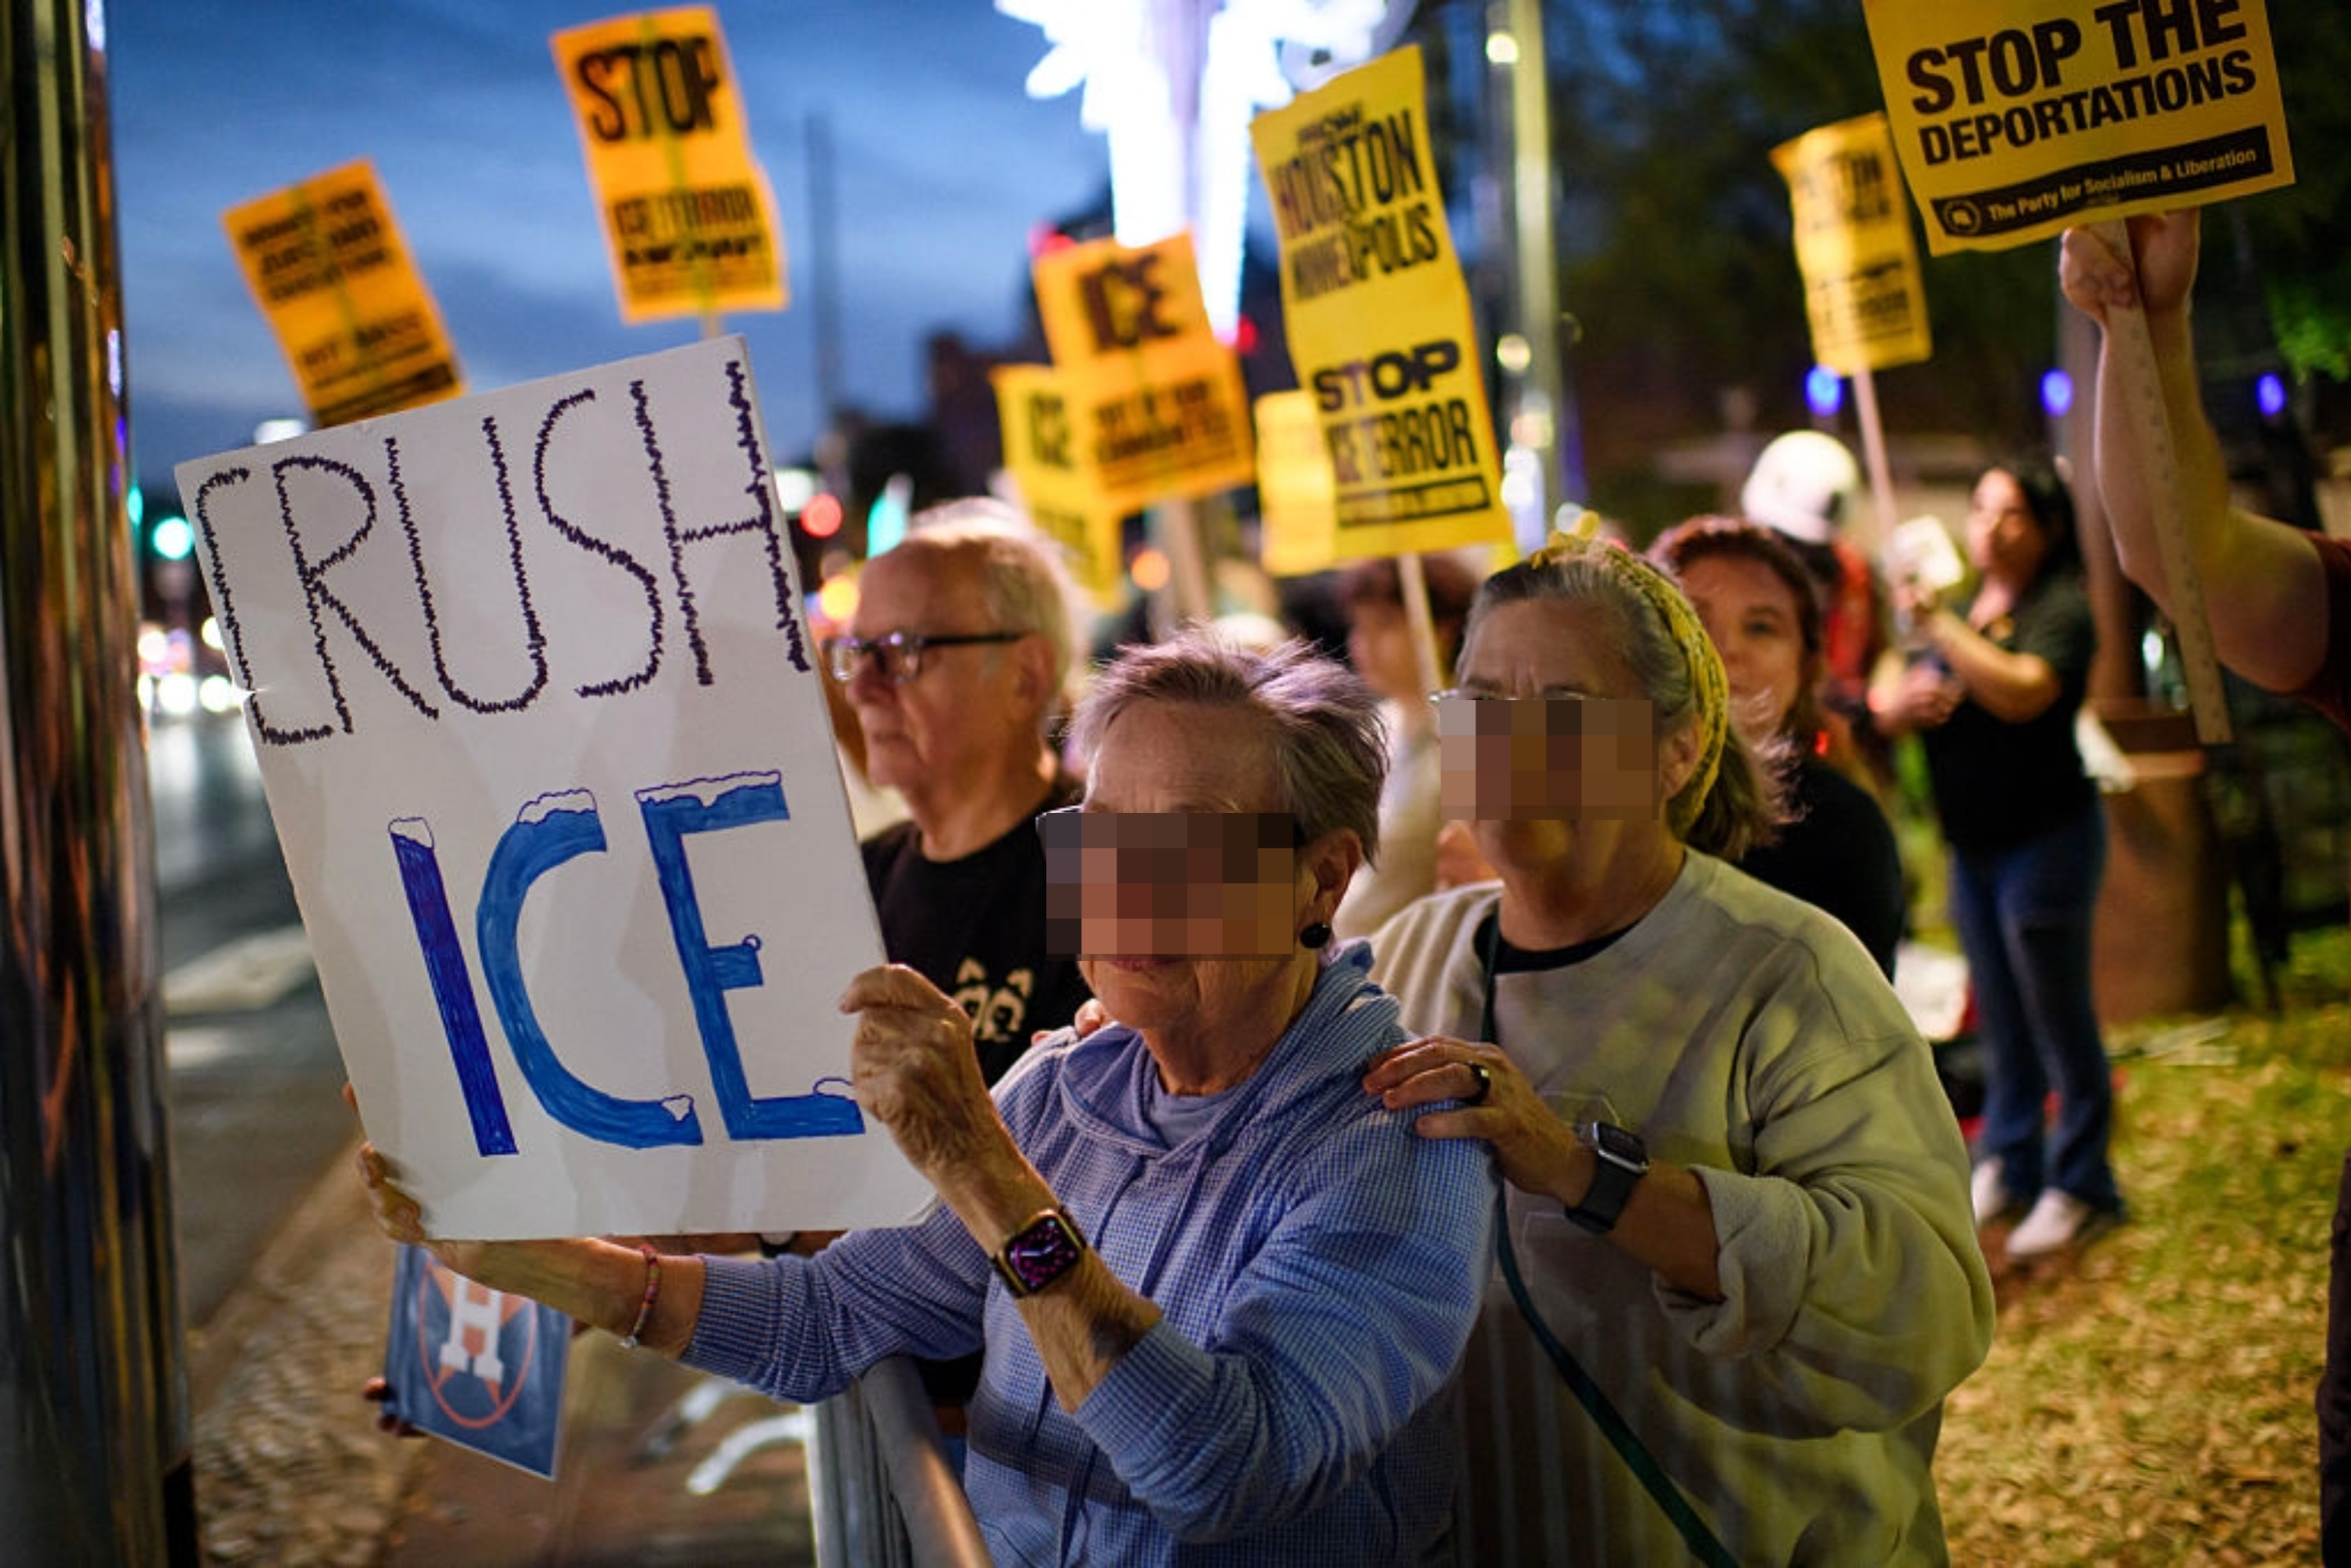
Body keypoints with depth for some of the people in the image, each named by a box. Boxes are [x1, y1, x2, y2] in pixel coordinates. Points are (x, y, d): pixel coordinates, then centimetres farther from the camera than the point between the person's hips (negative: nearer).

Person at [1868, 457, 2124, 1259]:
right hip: (1972, 846, 8)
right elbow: (1886, 703, 13)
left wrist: (1939, 628, -30)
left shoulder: (2060, 609, -11)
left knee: (2058, 1018, -1)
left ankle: (2079, 1186, 7)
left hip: (2045, 838, -8)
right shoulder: (1961, 605, 13)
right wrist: (1903, 700, -10)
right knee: (2000, 1019, 16)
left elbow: (2021, 692, -29)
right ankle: (2007, 1164, 26)